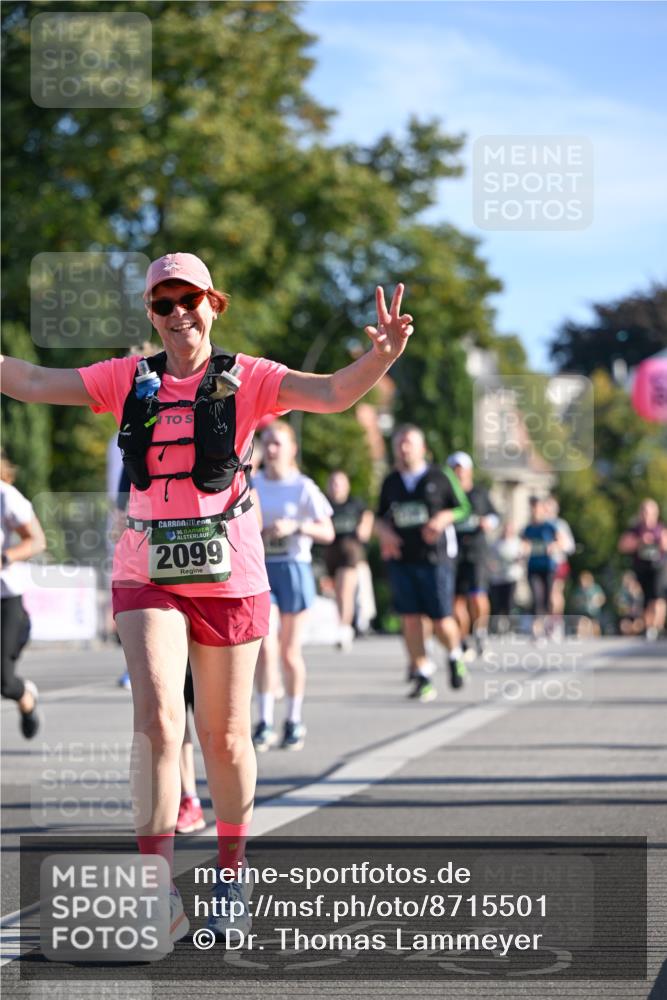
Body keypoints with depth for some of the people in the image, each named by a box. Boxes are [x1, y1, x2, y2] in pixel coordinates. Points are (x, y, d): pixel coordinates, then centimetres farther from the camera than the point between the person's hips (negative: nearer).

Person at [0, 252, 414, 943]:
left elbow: (331, 394, -14)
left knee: (224, 737, 8)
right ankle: (157, 889, -19)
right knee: (157, 717, -18)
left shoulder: (245, 379, 0)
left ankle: (231, 878, 28)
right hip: (147, 576, 1)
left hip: (229, 576, -1)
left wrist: (381, 356, -32)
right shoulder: (128, 380, 8)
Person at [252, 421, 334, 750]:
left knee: (290, 652, 4)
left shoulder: (303, 488, -2)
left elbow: (328, 533, -5)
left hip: (294, 568, -2)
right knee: (265, 647, -11)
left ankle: (294, 721, 18)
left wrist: (295, 526, -19)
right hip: (260, 569, 2)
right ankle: (264, 723, -9)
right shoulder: (251, 485, 7)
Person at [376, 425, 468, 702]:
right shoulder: (390, 482, 11)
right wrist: (384, 533, -1)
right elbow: (380, 517, 20)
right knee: (410, 619, -3)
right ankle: (423, 678, 4)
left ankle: (455, 656, 28)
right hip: (400, 559, 3)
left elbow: (460, 509, 7)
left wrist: (442, 519, -11)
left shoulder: (438, 478, 2)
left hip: (435, 558, -3)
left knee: (442, 621, -3)